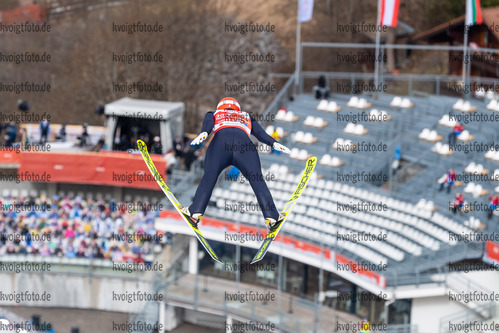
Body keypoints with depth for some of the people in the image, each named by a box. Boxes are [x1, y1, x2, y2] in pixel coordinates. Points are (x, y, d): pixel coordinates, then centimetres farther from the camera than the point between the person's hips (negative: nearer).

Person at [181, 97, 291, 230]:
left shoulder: (214, 114, 36)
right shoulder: (246, 117, 40)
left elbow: (208, 122, 14)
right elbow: (260, 132, 25)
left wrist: (204, 133, -4)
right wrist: (274, 143, 16)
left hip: (221, 139, 0)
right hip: (244, 141, 0)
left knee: (208, 177, 4)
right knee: (257, 180, 1)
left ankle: (196, 211, -9)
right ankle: (271, 216, -9)